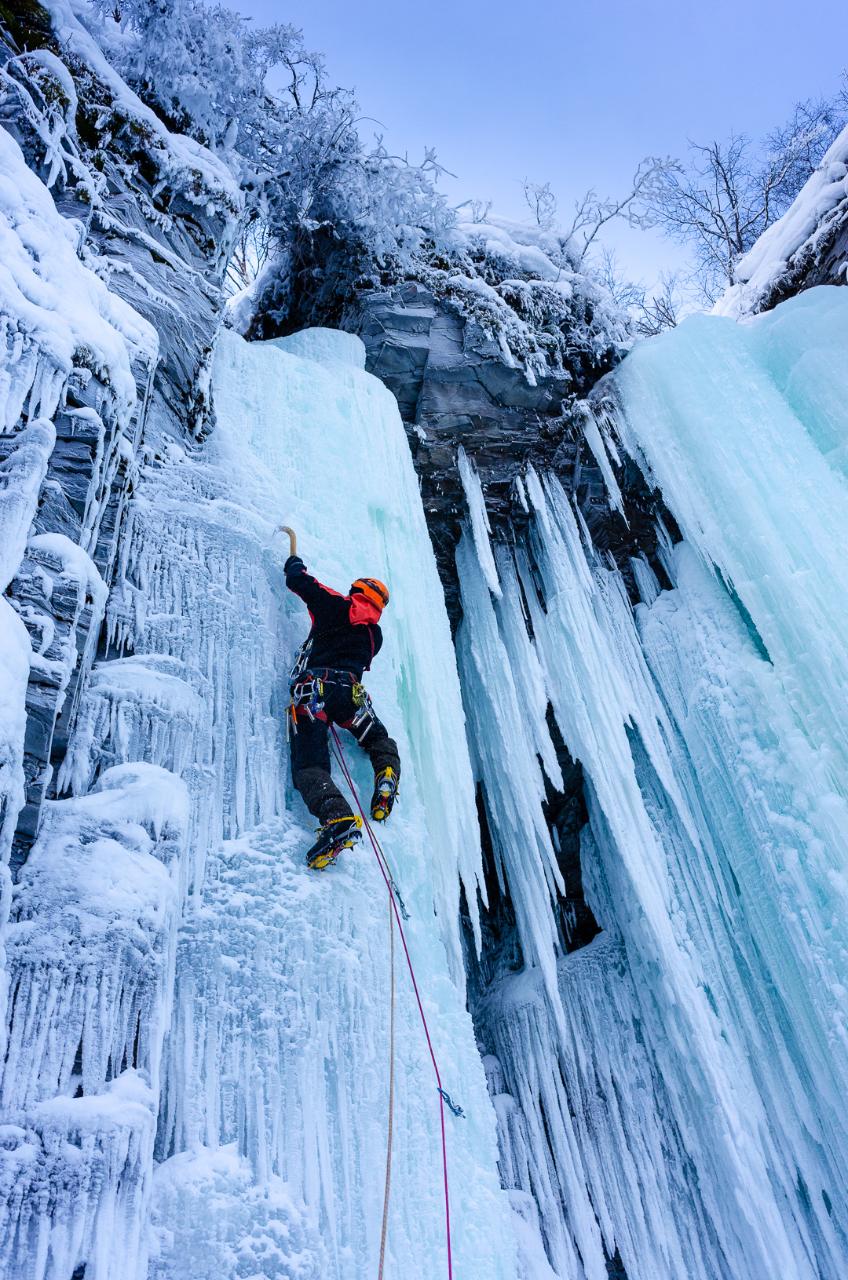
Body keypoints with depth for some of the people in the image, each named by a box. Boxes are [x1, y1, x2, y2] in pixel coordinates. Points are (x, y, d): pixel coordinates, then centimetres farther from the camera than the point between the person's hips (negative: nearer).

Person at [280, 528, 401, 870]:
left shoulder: (335, 605, 12)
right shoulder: (375, 634, 22)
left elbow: (298, 580, 18)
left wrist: (294, 558, 40)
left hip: (311, 687, -3)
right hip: (350, 691, 4)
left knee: (309, 766, -12)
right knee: (381, 741, 28)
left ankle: (338, 818, -38)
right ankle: (387, 780, -3)